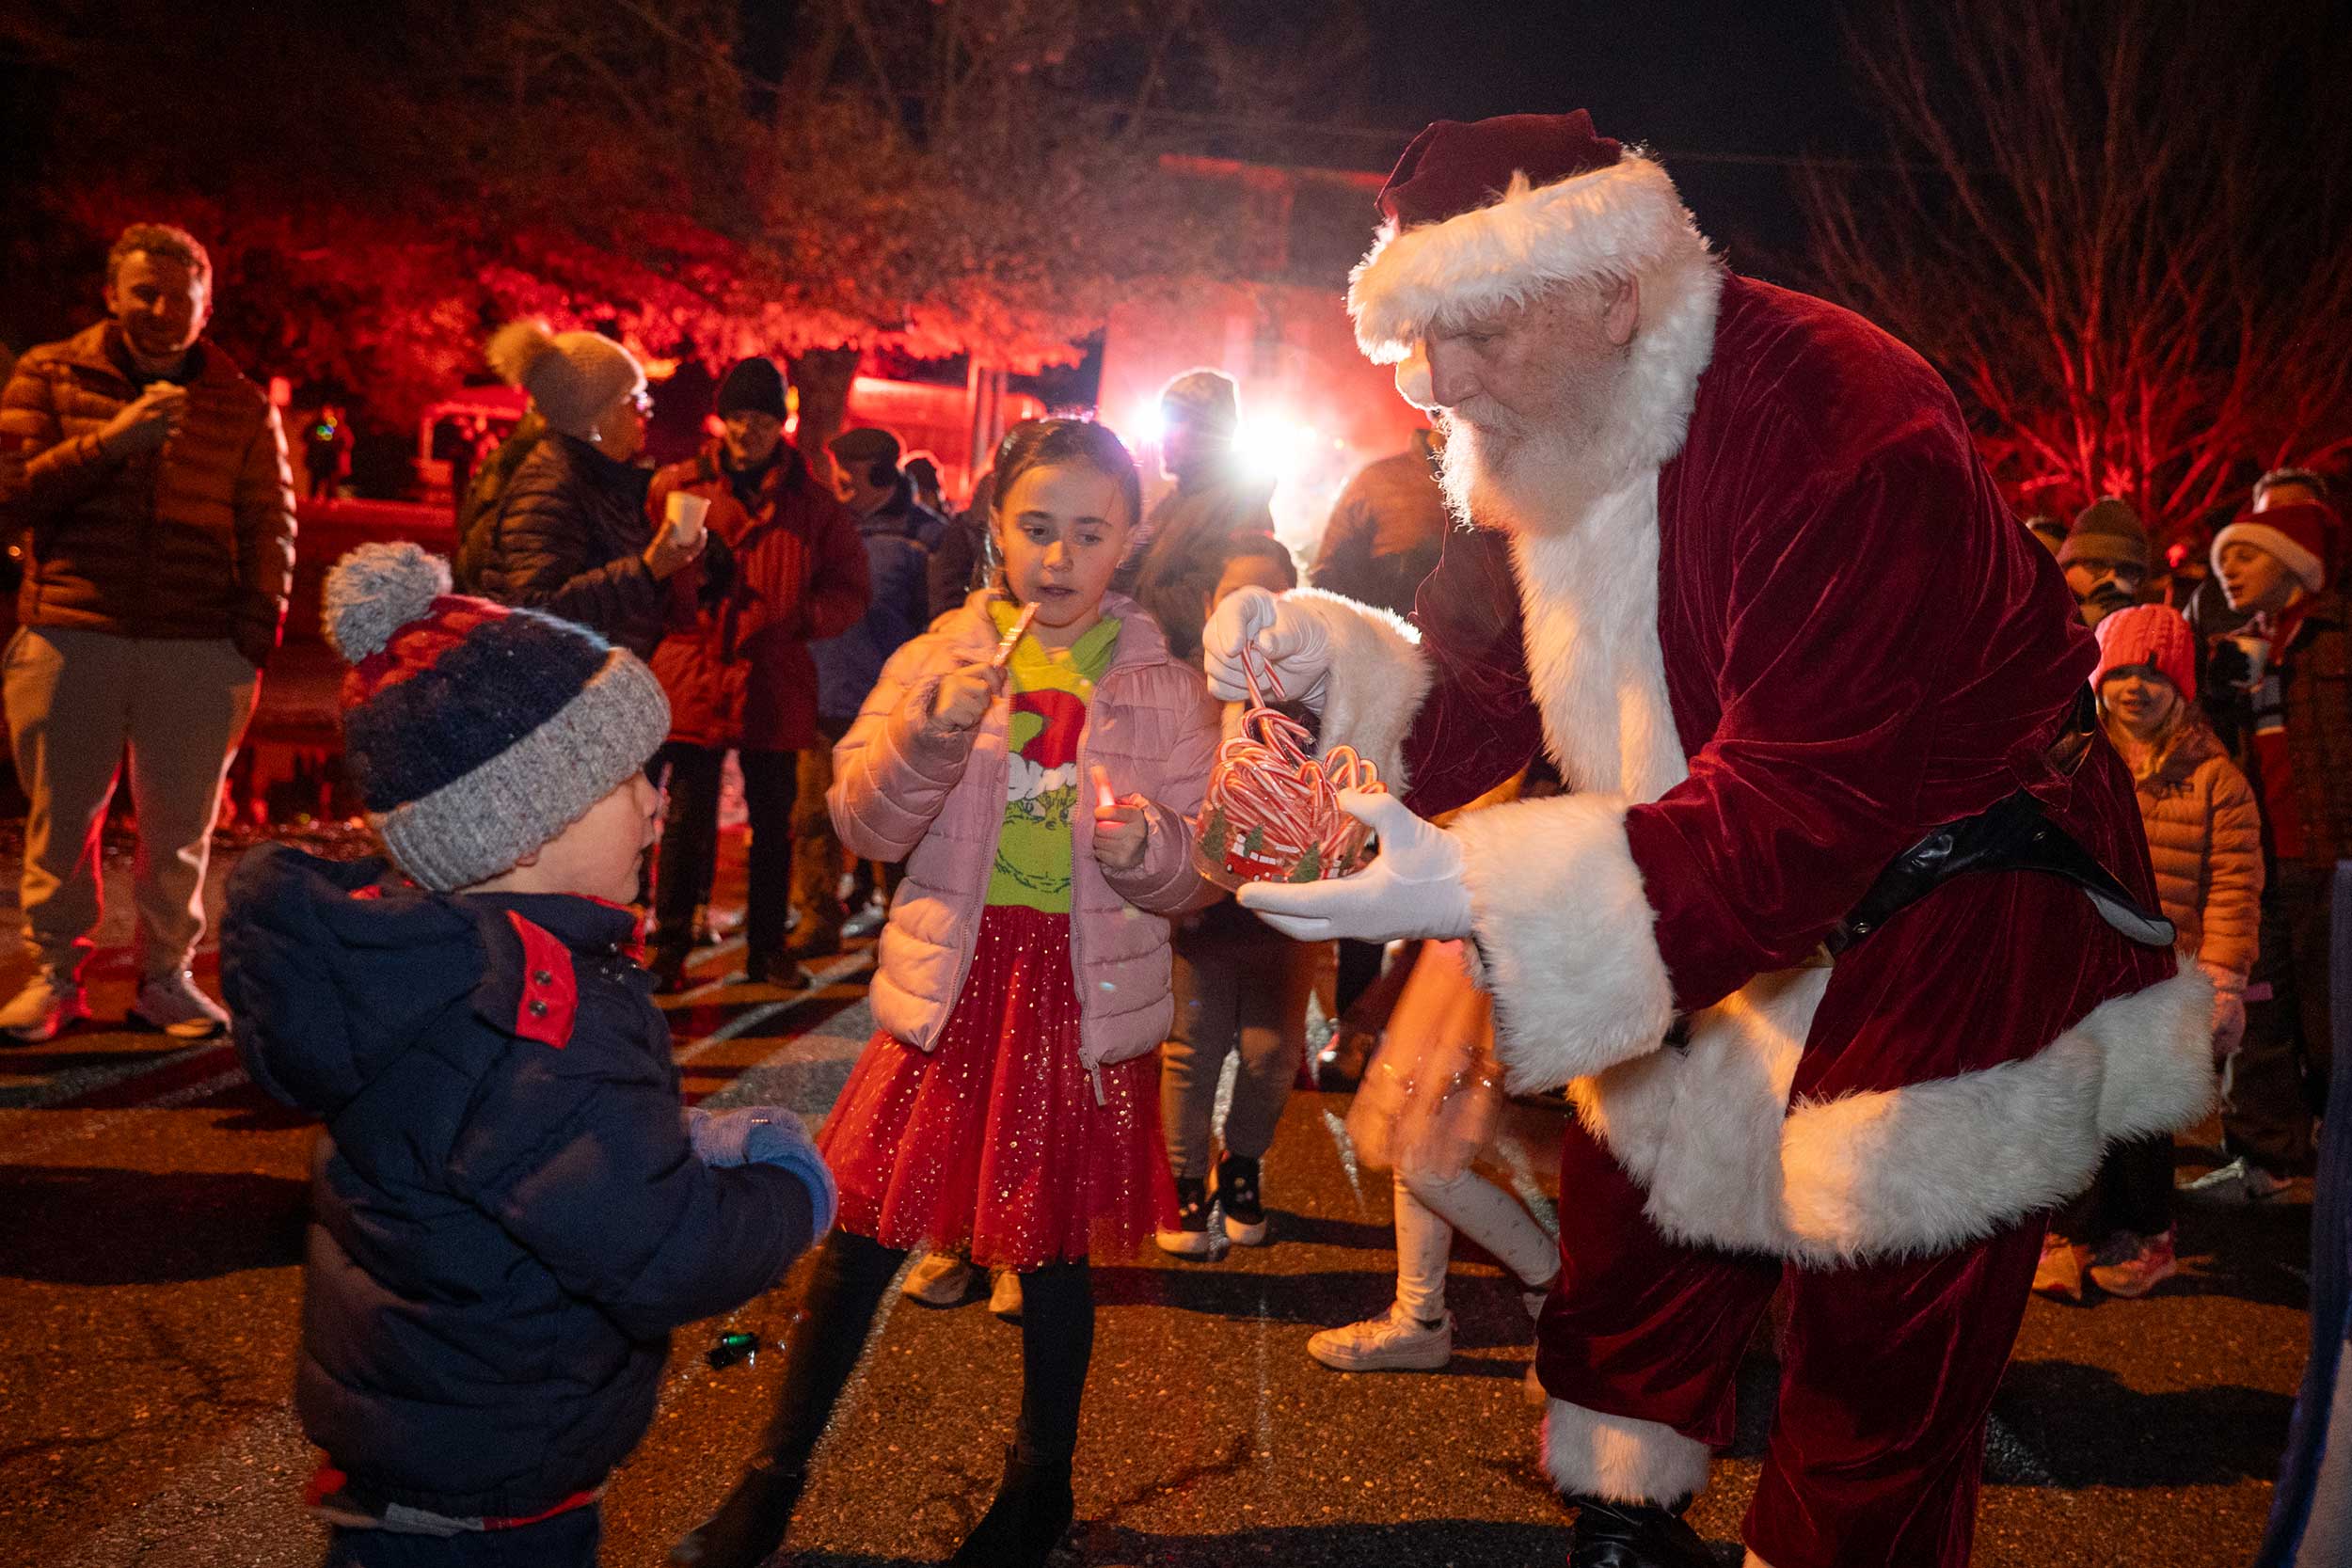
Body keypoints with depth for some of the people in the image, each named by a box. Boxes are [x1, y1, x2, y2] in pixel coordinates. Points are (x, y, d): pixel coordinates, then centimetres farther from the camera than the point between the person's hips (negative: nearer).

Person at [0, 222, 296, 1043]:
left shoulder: (242, 405, 10)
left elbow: (271, 527, 9)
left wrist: (256, 639, -1)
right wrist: (115, 437, -13)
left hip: (198, 647, 0)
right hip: (70, 637, 0)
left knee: (181, 824, 3)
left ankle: (164, 976, 16)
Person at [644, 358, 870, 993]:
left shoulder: (813, 502, 6)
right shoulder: (676, 486, 5)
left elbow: (849, 591, 8)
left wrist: (800, 616, -11)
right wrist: (675, 564, -15)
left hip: (777, 686, 2)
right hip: (694, 678, -1)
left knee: (773, 822, 11)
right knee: (687, 818, 1)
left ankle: (766, 948, 24)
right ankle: (670, 948, 12)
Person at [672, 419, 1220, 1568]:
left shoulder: (1164, 689, 0)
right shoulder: (937, 658, 1)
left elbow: (1191, 878, 0)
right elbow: (867, 826, -7)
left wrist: (1146, 849, -22)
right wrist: (931, 732, -24)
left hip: (1084, 999, 0)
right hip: (949, 985, 1)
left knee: (1054, 1246, 11)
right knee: (861, 1224, 4)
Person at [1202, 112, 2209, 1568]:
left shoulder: (1840, 427, -30)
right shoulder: (1551, 441, -1)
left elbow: (1800, 815, -35)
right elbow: (1474, 705, 2)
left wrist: (1481, 891, -41)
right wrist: (1327, 654, -18)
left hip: (1945, 948, -7)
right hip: (1726, 928, 8)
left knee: (1878, 1387, -1)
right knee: (1626, 1242, 17)